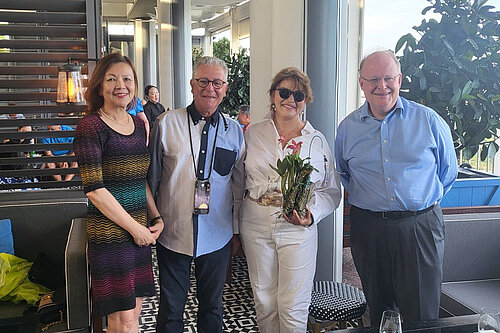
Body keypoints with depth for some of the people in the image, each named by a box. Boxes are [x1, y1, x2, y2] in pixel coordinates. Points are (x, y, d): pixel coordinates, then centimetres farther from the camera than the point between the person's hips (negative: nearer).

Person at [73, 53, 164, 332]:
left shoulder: (138, 125, 10)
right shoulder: (91, 127, -11)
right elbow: (95, 189, -16)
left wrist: (157, 217, 5)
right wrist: (135, 227, -13)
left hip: (140, 230, 7)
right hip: (109, 233, -6)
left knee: (135, 310, 14)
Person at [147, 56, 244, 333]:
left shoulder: (234, 131, 2)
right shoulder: (166, 123, -4)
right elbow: (151, 177, 1)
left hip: (217, 237, 2)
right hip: (173, 234, -2)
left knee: (212, 306, 17)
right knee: (171, 307, 10)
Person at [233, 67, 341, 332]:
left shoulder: (317, 140, 3)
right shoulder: (252, 134, 5)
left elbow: (331, 190, 4)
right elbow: (238, 182, 12)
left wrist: (312, 214, -13)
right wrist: (237, 220, 9)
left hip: (299, 229, -1)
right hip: (256, 225, 1)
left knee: (293, 307, 2)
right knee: (264, 301, 11)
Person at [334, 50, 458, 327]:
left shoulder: (428, 120, -1)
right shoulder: (347, 127, 4)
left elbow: (448, 172, 10)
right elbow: (342, 174, 20)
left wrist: (425, 200, 9)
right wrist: (365, 198, 11)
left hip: (421, 227, -2)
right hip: (367, 228, 2)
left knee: (422, 316, 2)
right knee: (378, 310, 15)